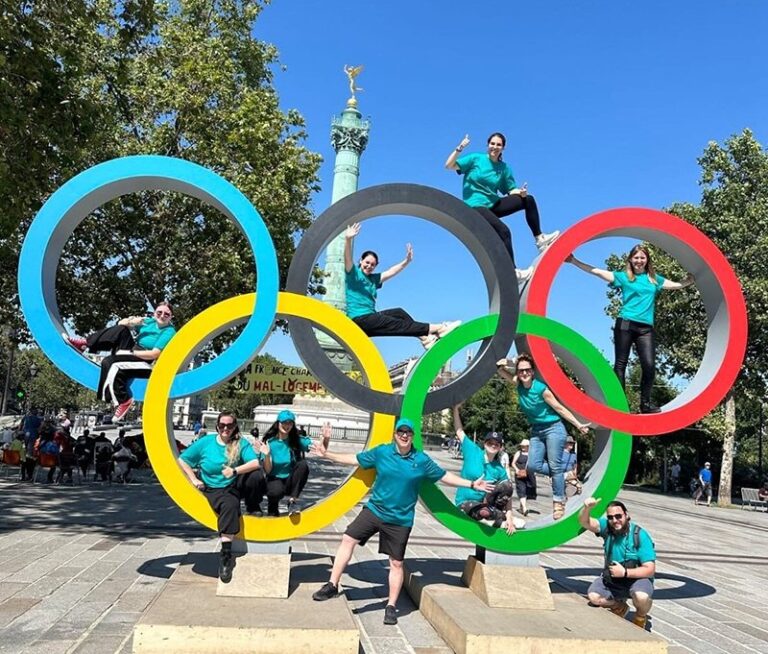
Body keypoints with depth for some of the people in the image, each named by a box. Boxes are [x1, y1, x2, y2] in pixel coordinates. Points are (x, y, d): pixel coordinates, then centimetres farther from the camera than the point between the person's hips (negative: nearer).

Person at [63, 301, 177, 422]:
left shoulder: (169, 332, -9)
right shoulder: (150, 321, 10)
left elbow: (154, 354, -19)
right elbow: (121, 324, 7)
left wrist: (131, 352, -16)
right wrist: (131, 322, -15)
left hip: (145, 362, -7)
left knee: (110, 364, -29)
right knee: (121, 329, -12)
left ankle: (123, 402, -21)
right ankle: (86, 343, -13)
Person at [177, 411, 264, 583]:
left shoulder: (241, 444, 1)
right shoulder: (205, 442, 3)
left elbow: (256, 463, -14)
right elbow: (182, 460, 7)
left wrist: (235, 471, -28)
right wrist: (194, 479, -4)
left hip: (231, 490, -1)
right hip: (208, 490, 1)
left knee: (230, 505, -33)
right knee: (229, 506, -29)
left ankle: (225, 554, -31)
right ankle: (226, 555, -17)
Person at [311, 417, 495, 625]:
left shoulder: (422, 460, -4)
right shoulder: (381, 452, -3)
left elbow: (444, 476, 6)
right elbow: (355, 460, 4)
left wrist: (472, 484, 3)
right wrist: (327, 454, 2)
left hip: (400, 520, -1)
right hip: (374, 510, 1)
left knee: (396, 563, 6)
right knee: (348, 539, -10)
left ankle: (391, 606, 22)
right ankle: (333, 585, 4)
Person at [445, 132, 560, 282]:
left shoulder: (504, 168, 9)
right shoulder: (475, 158, -3)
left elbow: (511, 190, 9)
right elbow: (449, 165, -9)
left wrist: (520, 192, -13)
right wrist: (459, 148, -23)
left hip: (493, 205, 5)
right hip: (475, 206, -5)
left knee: (528, 200, -11)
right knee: (503, 230, -27)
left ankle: (539, 239, -4)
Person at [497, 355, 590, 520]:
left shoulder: (541, 388, -19)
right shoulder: (519, 384, -3)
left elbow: (560, 408, -11)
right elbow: (504, 373, 1)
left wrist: (578, 425, -9)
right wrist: (500, 365, -23)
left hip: (554, 428, -6)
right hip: (536, 431, 6)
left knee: (554, 466, -6)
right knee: (533, 466, -2)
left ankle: (559, 502, 3)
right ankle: (564, 477, 17)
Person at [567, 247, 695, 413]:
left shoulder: (655, 279, 17)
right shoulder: (623, 276, 8)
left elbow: (679, 285, 22)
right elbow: (596, 271, 2)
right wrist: (573, 261, -4)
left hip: (646, 328, 2)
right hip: (625, 325, -2)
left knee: (649, 365, -8)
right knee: (620, 364, -1)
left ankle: (645, 403, 6)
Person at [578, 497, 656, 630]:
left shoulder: (640, 535, -18)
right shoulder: (607, 527, -7)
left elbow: (650, 570, -19)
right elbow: (584, 522, -21)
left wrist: (625, 572, -28)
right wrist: (587, 508, -42)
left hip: (637, 577, -4)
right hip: (611, 579, 4)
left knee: (642, 597, -35)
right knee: (593, 596, -16)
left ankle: (641, 617, 3)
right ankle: (619, 607, 16)